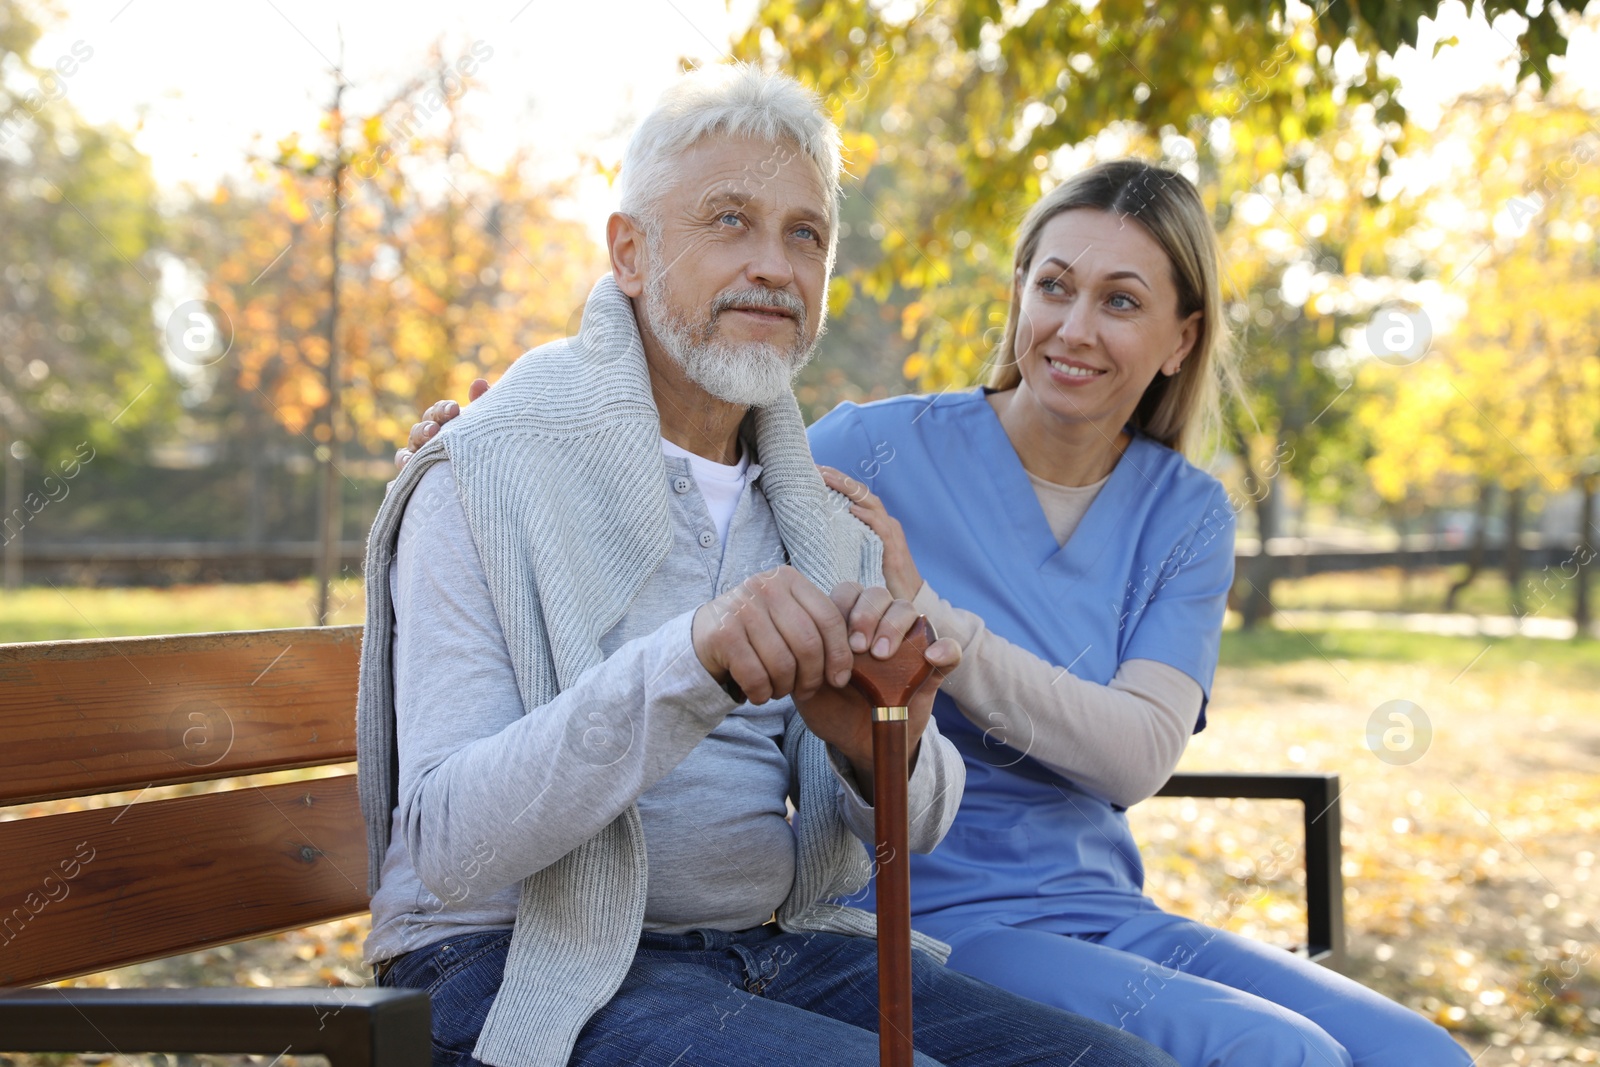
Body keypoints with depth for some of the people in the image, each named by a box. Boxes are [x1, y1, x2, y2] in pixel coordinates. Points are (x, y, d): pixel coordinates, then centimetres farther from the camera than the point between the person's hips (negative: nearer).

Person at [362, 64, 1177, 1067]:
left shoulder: (820, 506, 11)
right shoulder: (483, 479, -9)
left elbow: (918, 827, 7)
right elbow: (450, 845, -20)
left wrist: (884, 750, -19)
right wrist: (686, 667, -35)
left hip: (783, 945, 7)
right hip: (531, 972, -6)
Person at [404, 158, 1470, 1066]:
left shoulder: (1186, 516, 6)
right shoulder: (877, 449, -5)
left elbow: (1137, 755, -10)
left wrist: (927, 616, -21)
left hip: (1103, 913, 5)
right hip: (929, 924, -5)